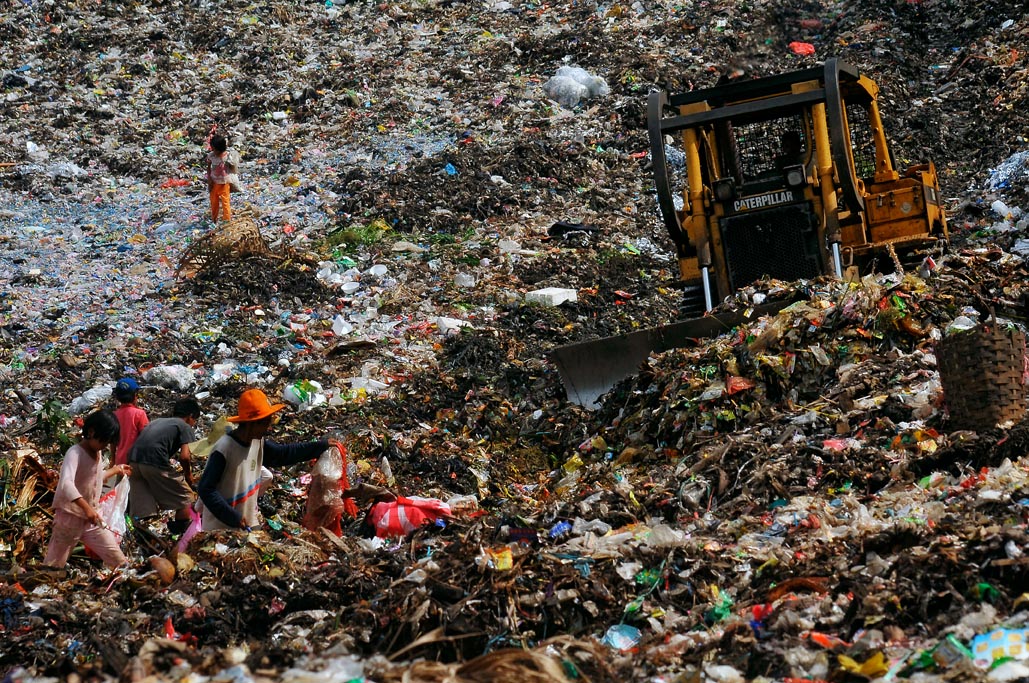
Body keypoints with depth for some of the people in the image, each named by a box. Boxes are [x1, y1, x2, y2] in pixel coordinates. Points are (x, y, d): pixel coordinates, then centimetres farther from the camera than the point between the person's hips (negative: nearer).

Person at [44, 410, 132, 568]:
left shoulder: (98, 452, 8)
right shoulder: (75, 453, -18)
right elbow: (66, 484, -36)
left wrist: (116, 470, 31)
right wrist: (86, 507, -46)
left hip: (92, 520, 7)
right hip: (69, 518, -7)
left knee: (119, 562, -1)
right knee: (53, 567, 0)